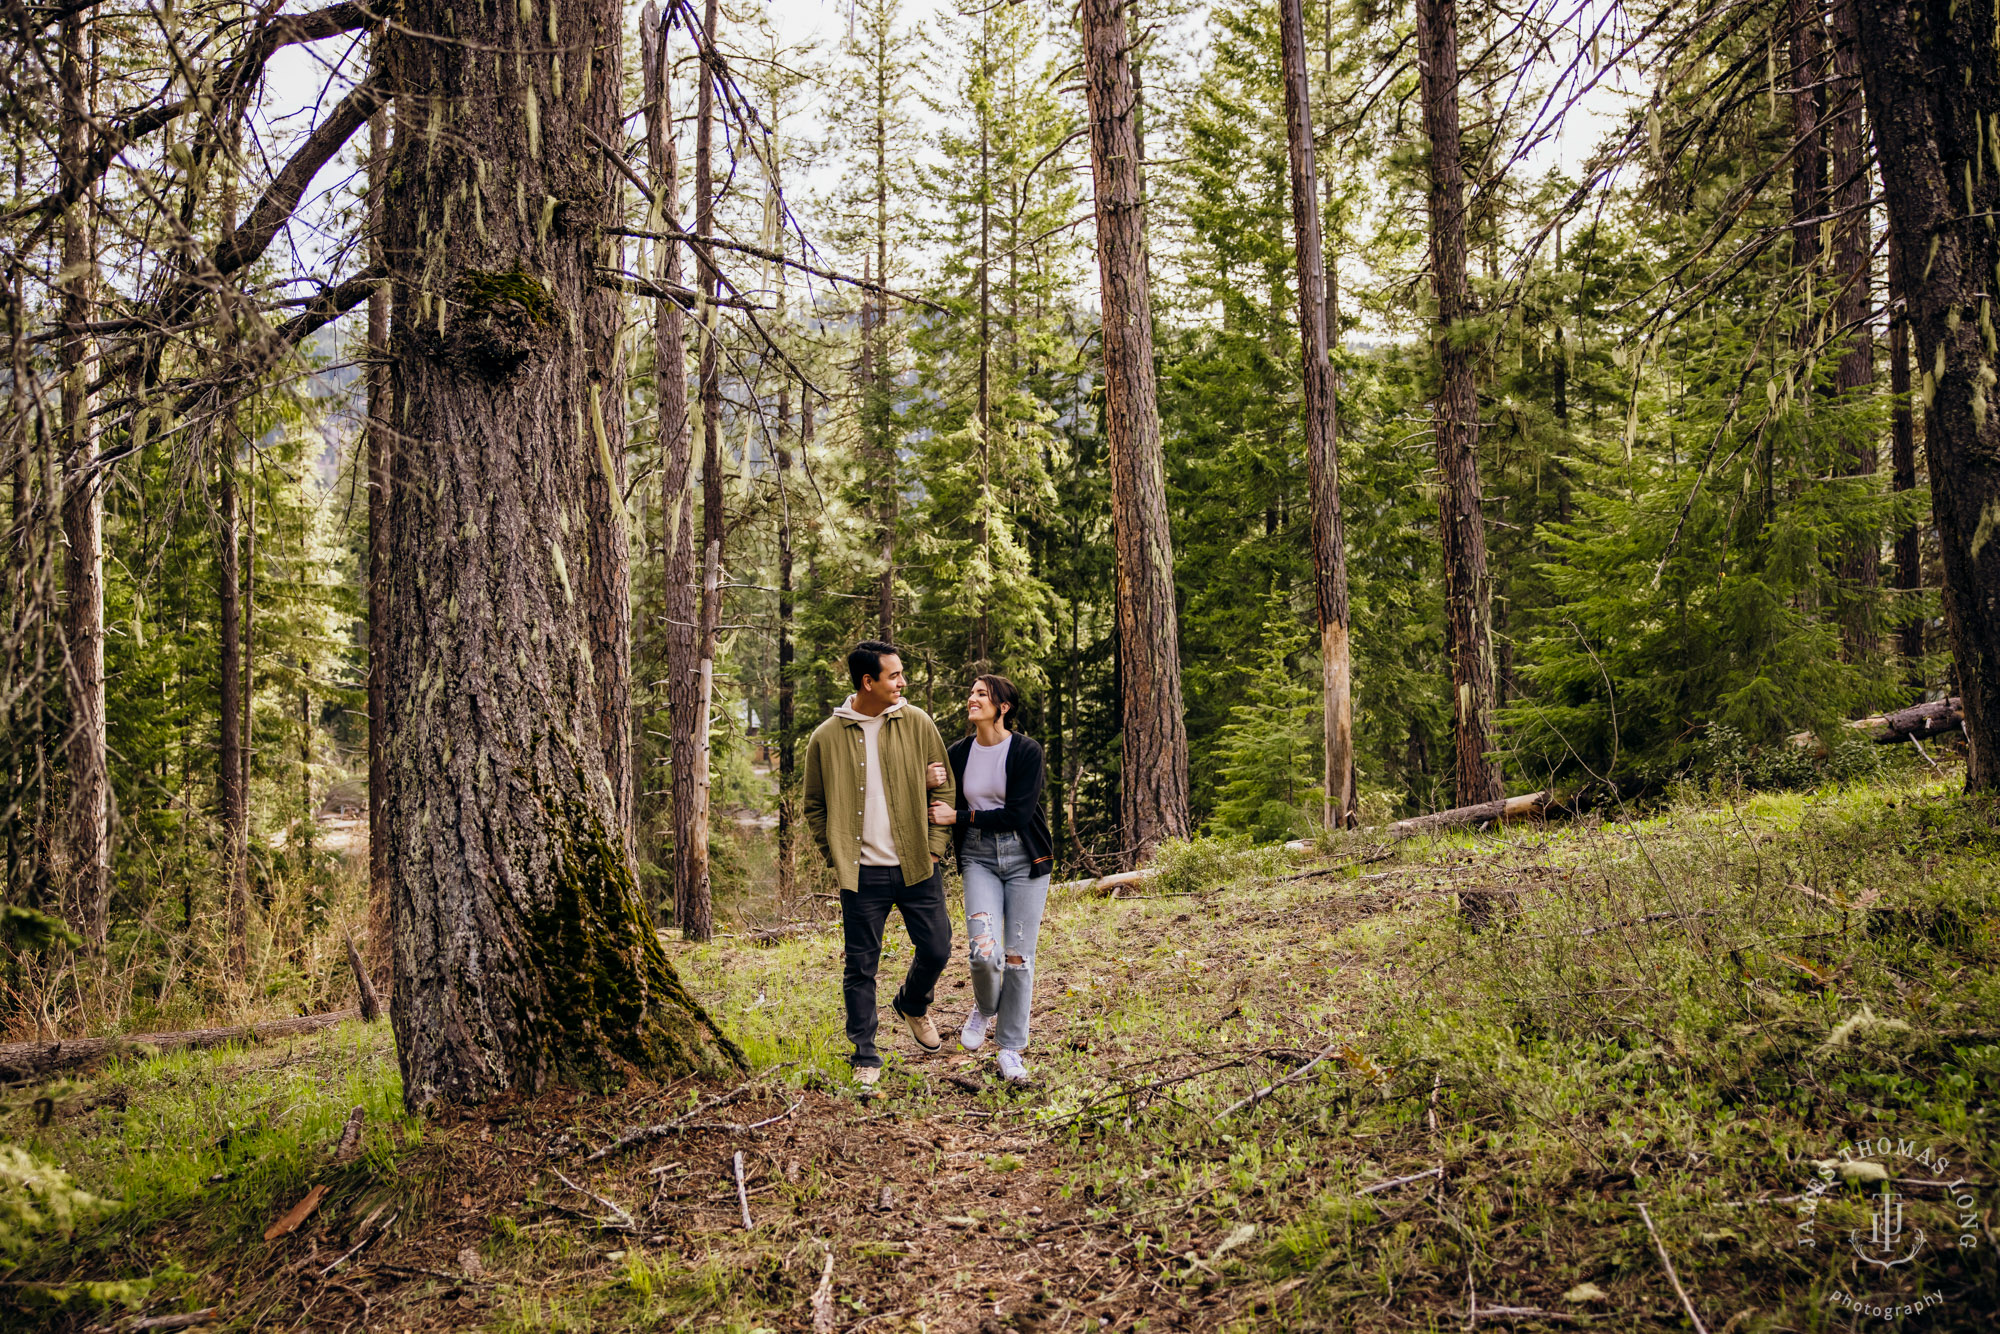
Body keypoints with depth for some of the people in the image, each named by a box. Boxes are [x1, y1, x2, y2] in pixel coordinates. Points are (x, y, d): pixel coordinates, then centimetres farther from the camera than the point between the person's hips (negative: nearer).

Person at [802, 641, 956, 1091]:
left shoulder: (917, 723, 1)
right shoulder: (826, 738, -3)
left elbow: (945, 788, 6)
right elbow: (815, 807, 7)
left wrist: (935, 847, -1)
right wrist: (838, 857, -1)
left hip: (917, 867, 2)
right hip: (862, 873, -1)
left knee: (936, 950, 6)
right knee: (861, 968, 3)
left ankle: (913, 1005, 38)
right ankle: (865, 1058, 16)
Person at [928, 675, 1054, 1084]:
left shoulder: (1026, 751, -8)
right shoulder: (958, 753, 4)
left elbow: (1018, 814, -15)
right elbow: (941, 803, 18)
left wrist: (959, 817, -12)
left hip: (1025, 859, -2)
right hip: (978, 858, 2)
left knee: (1019, 957, 1)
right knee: (984, 952, -15)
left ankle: (1011, 1050, 14)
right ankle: (985, 1008, 19)